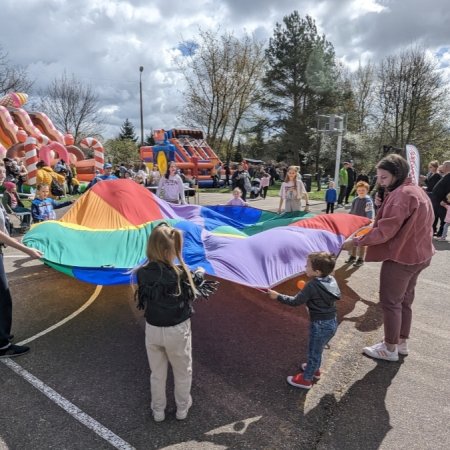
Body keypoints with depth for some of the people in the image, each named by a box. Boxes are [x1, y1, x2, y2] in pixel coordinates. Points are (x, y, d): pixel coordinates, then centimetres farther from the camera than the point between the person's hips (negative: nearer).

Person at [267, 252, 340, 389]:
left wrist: (278, 296, -10)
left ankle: (306, 379, 31)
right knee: (317, 350, 28)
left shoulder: (312, 286, -26)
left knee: (314, 352, 12)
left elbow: (295, 302, -20)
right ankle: (315, 369, 49)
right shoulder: (332, 280, -4)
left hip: (320, 325, -7)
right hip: (332, 322, 7)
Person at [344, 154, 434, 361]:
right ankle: (402, 343, 35)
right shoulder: (416, 190, 10)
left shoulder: (401, 195, -23)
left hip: (401, 257, -10)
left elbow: (384, 232, -25)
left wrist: (355, 241, -17)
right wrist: (382, 210, 9)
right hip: (417, 253, 10)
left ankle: (390, 349, 18)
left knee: (390, 302, 3)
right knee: (405, 300, 20)